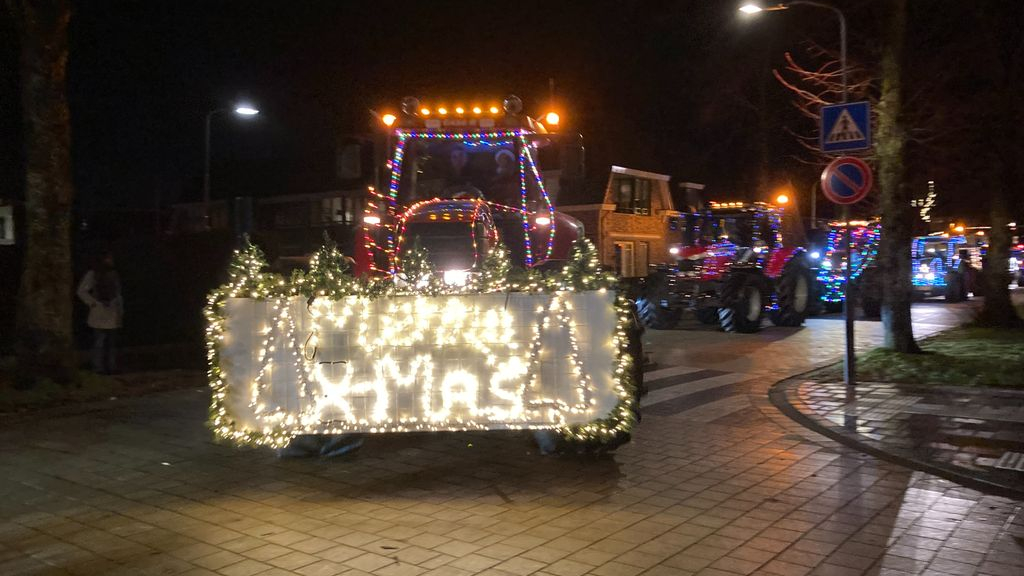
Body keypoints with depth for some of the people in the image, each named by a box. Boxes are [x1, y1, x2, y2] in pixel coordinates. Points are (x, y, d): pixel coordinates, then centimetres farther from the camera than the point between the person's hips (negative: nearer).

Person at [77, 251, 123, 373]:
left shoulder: (113, 274, 14)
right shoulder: (92, 274, -4)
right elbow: (81, 291, -6)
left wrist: (121, 310, 16)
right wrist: (93, 303, -10)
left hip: (113, 314, 6)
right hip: (100, 313, -6)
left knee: (112, 341, 9)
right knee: (100, 340, -6)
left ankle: (111, 366, 16)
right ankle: (99, 367, 0)